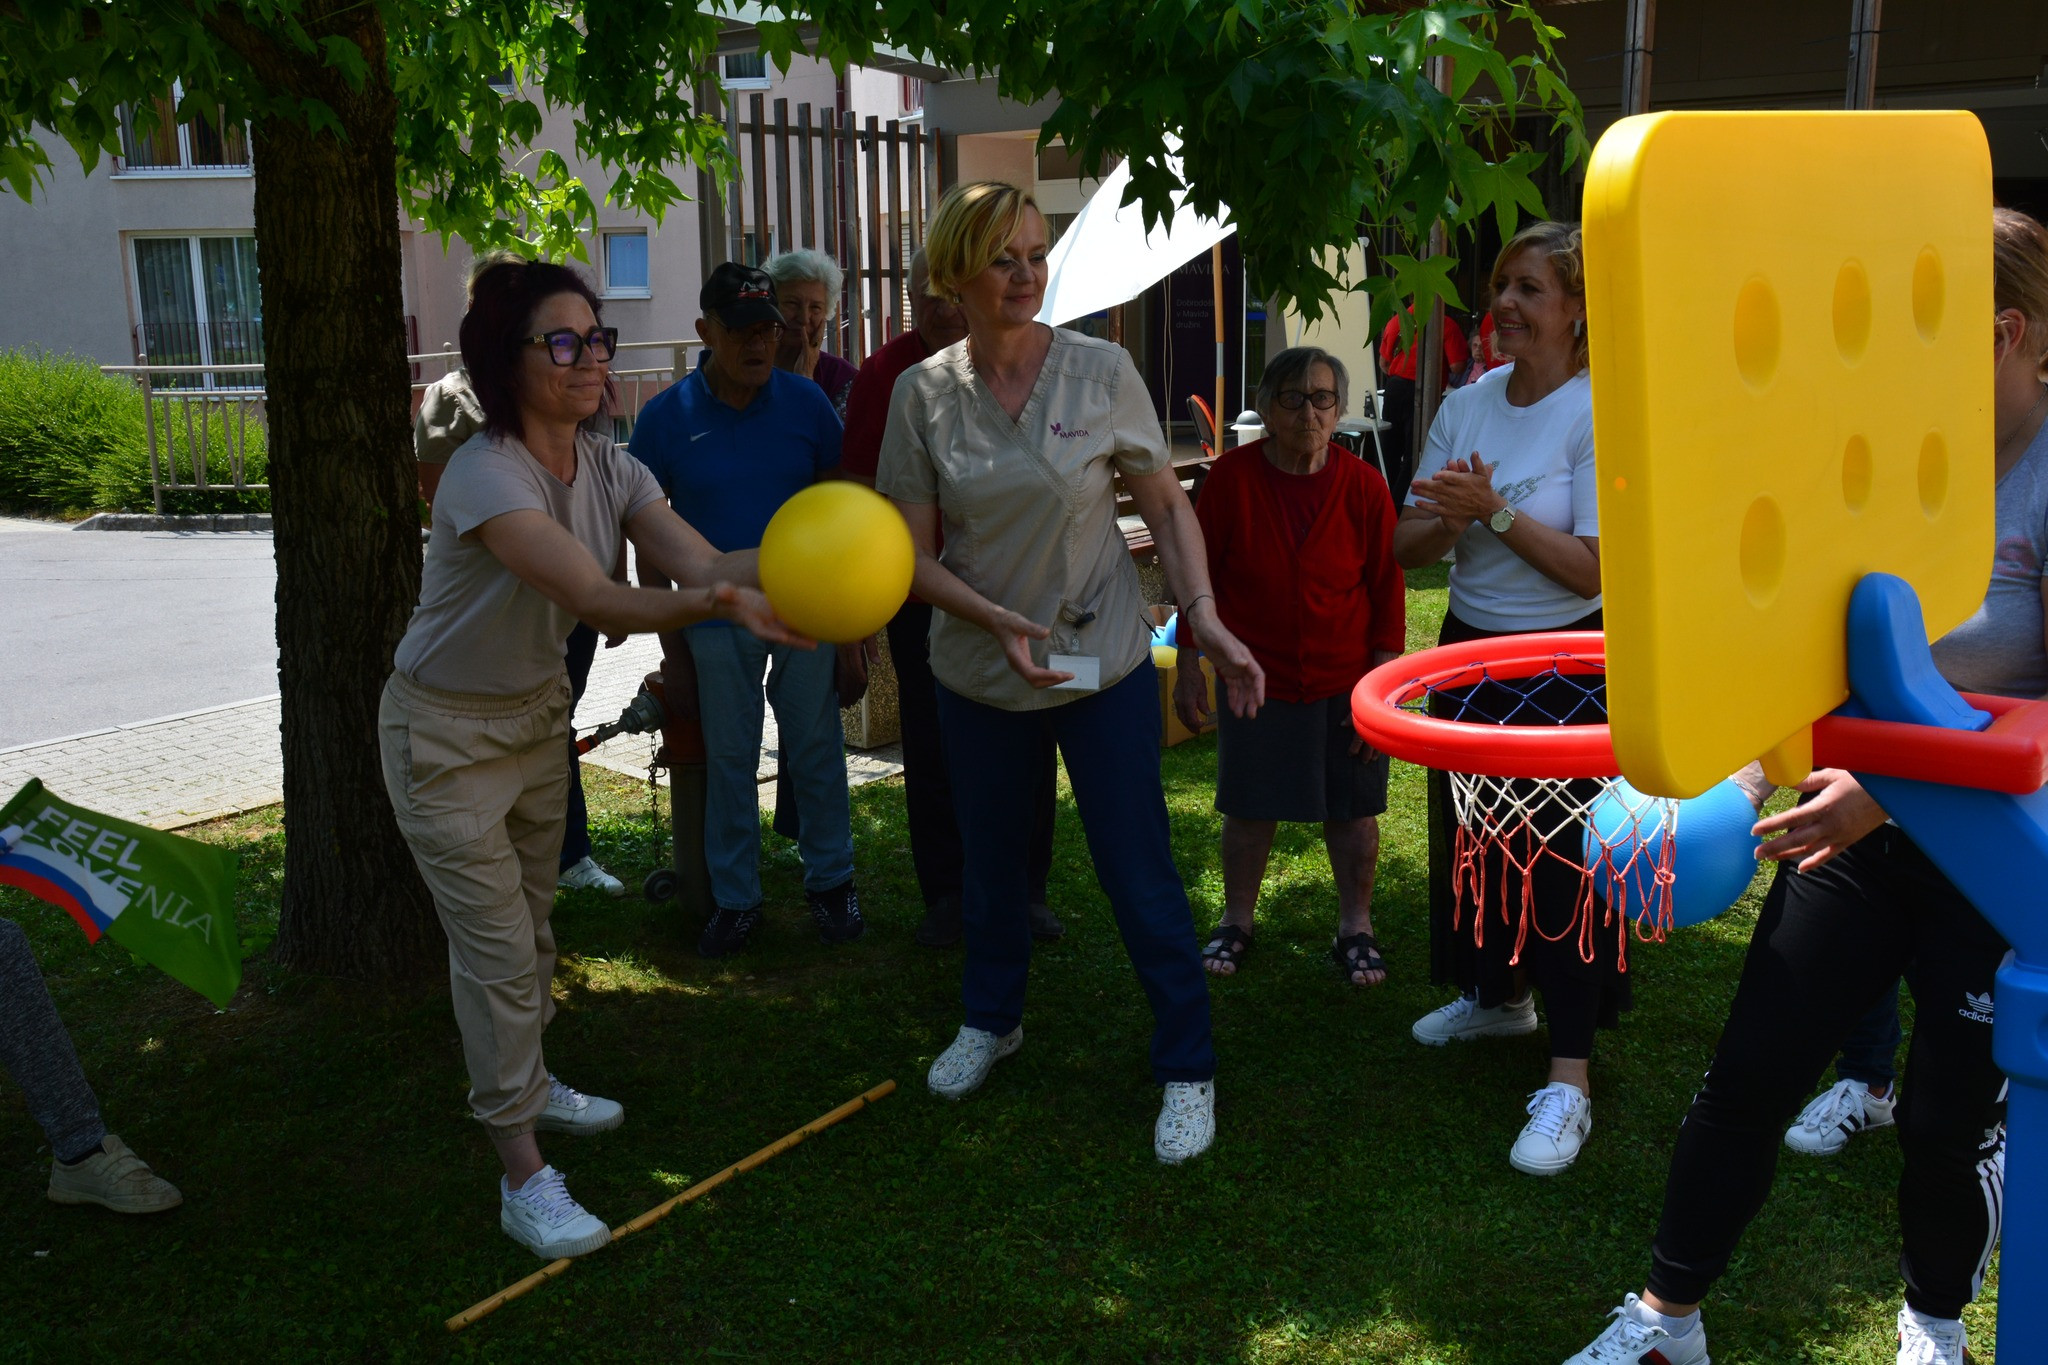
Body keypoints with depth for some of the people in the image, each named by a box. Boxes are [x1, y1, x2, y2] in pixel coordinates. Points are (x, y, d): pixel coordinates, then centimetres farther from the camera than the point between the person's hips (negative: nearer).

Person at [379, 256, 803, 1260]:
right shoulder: (486, 476, -31)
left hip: (538, 709, 8)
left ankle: (523, 1084, 44)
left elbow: (698, 558, -23)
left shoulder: (607, 465, -7)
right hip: (447, 734, -7)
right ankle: (523, 1176, 5)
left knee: (530, 923, 22)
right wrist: (710, 603, -61)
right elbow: (596, 599, -43)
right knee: (495, 947, -5)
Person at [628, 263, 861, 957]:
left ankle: (830, 881, 25)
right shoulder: (666, 417, -5)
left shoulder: (806, 402, -3)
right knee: (728, 761, 9)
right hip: (717, 617, 0)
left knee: (816, 749, 9)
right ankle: (735, 899, 21)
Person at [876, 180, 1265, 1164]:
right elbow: (915, 555, -4)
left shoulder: (1101, 371, -9)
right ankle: (991, 1019, 44)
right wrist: (999, 621, -21)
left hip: (1105, 664, -2)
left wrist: (1207, 618, -14)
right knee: (991, 860, 19)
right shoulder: (924, 393, -5)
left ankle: (1187, 1069, 18)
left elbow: (1166, 506, -1)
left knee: (1139, 872, 0)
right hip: (978, 671, 2)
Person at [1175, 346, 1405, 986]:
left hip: (1346, 682, 0)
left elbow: (1388, 591, -2)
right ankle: (1236, 922, 32)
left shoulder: (1364, 485, -8)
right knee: (1250, 808, 11)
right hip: (1255, 677, 0)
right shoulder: (1233, 476, -9)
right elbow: (1199, 574, -1)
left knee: (1352, 809, 9)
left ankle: (1355, 928, 29)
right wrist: (1190, 665, 0)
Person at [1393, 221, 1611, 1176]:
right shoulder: (1466, 404, 3)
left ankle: (1569, 1078, 5)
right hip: (1470, 647, 7)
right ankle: (1497, 995, 43)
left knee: (1563, 854, -4)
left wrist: (1496, 512, -24)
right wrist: (1447, 519, -19)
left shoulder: (1602, 415, -15)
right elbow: (1405, 548, 2)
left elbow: (1600, 569, -21)